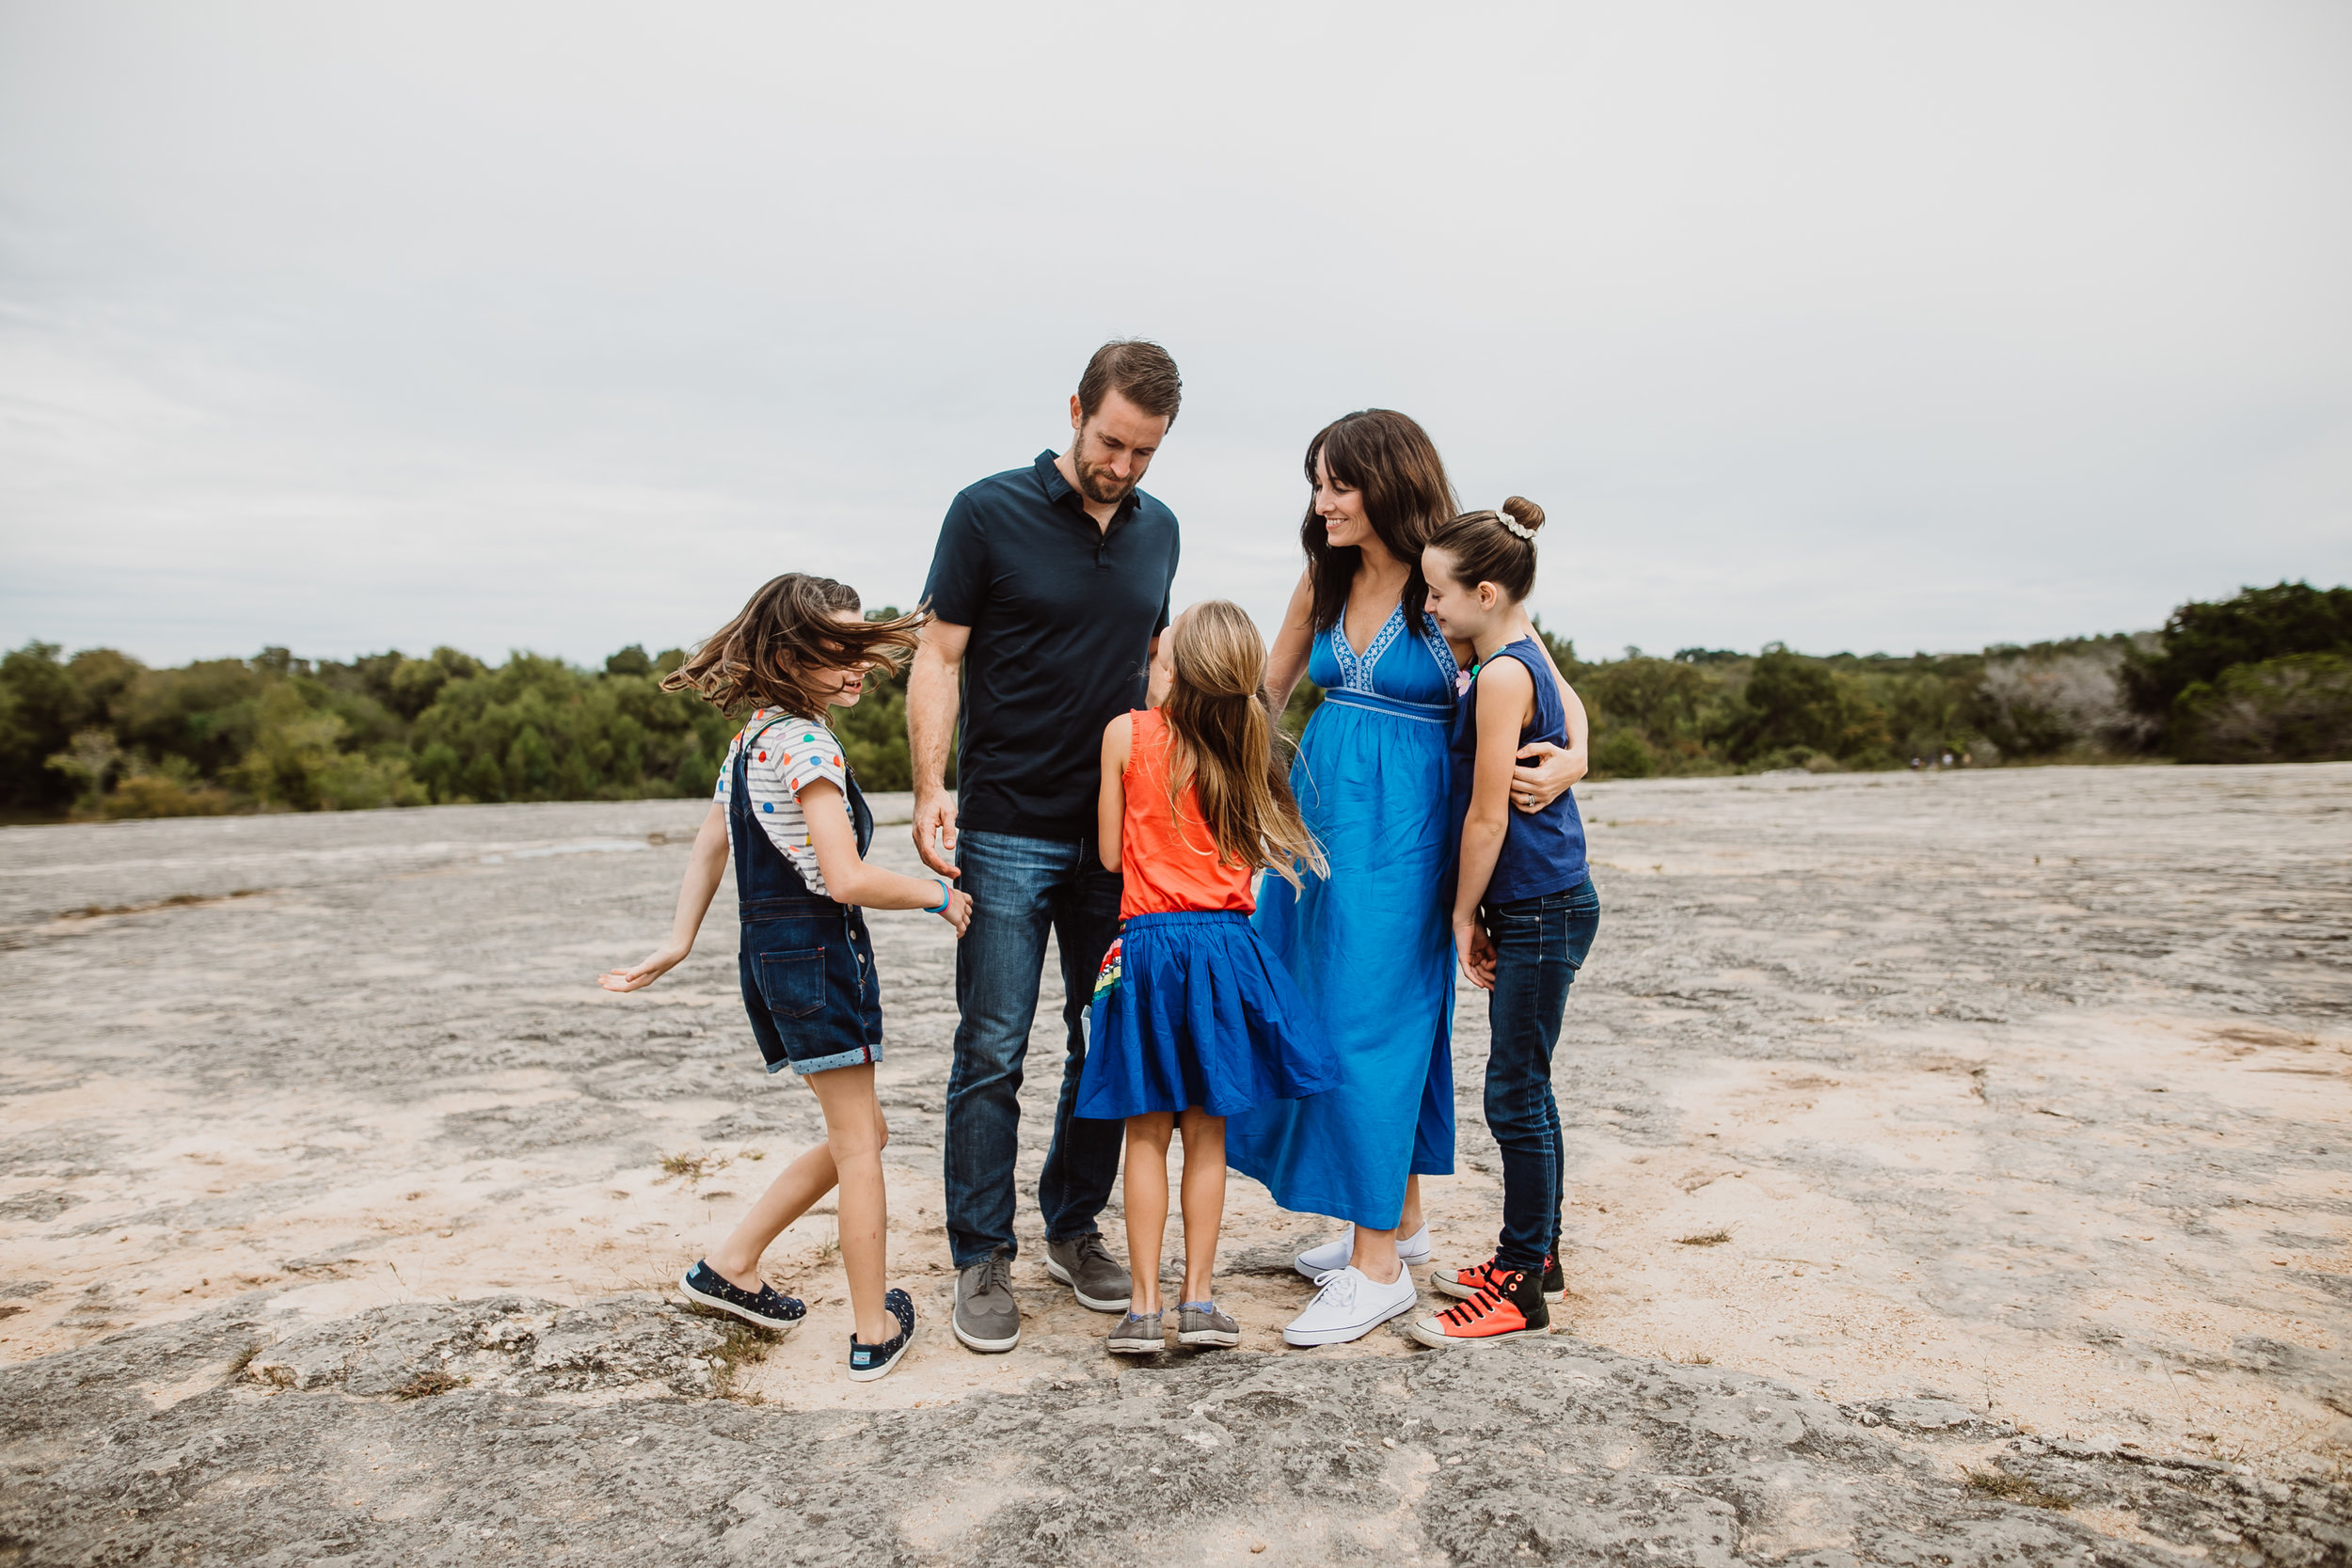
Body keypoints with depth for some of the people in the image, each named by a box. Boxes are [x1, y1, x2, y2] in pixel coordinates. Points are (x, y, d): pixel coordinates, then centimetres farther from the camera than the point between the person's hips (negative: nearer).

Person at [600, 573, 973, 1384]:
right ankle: (874, 1330, 13)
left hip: (770, 952, 9)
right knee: (858, 1146, 2)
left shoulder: (753, 736, 13)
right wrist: (937, 895, -10)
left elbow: (709, 844, 18)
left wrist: (678, 943, 22)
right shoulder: (807, 742, -17)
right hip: (817, 947, -9)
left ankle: (730, 1265, 26)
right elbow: (847, 879, -23)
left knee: (857, 1135, 19)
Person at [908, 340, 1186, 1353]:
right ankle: (981, 1260, 14)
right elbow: (938, 661, -4)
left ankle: (1075, 1228, 28)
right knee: (992, 1052, -1)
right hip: (1007, 832, -5)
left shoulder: (1158, 530, 10)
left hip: (1118, 833, 5)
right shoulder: (990, 513, -5)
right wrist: (931, 789, -15)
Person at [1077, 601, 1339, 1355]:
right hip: (1225, 946, 2)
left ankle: (1143, 1306, 10)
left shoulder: (1126, 734, -5)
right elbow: (1249, 853, 6)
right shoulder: (1242, 748, 2)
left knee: (1147, 1133, 8)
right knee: (1205, 1132, 11)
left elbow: (1110, 853, 1)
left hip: (1148, 945, -2)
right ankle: (1198, 1299, 16)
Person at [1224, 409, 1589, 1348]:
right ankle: (1400, 1220, 28)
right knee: (1317, 1014, 11)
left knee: (1372, 1020, -7)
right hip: (1319, 814, 7)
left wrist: (1571, 760, -25)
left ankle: (1378, 1267, 5)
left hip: (1401, 828, -7)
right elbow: (1267, 690, 18)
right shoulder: (1324, 582, 8)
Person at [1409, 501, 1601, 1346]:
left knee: (1516, 1095, -2)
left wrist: (1463, 914, -6)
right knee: (1524, 1089, 17)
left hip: (1541, 910, -10)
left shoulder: (1501, 676, -17)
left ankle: (1522, 1290, 9)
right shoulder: (1525, 659, 12)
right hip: (1542, 905, 10)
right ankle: (1535, 1256, 30)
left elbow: (1487, 817, -18)